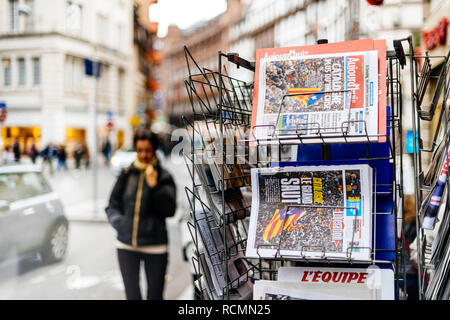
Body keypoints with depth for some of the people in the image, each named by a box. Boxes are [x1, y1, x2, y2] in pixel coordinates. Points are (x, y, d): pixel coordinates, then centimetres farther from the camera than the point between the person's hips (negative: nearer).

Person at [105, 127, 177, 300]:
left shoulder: (164, 177, -1)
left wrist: (154, 186, -17)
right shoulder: (127, 174, 6)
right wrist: (118, 222, -4)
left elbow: (169, 210, -9)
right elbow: (112, 205, 14)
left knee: (155, 295, 7)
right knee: (132, 294, 6)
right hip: (127, 246, 2)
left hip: (155, 246, -2)